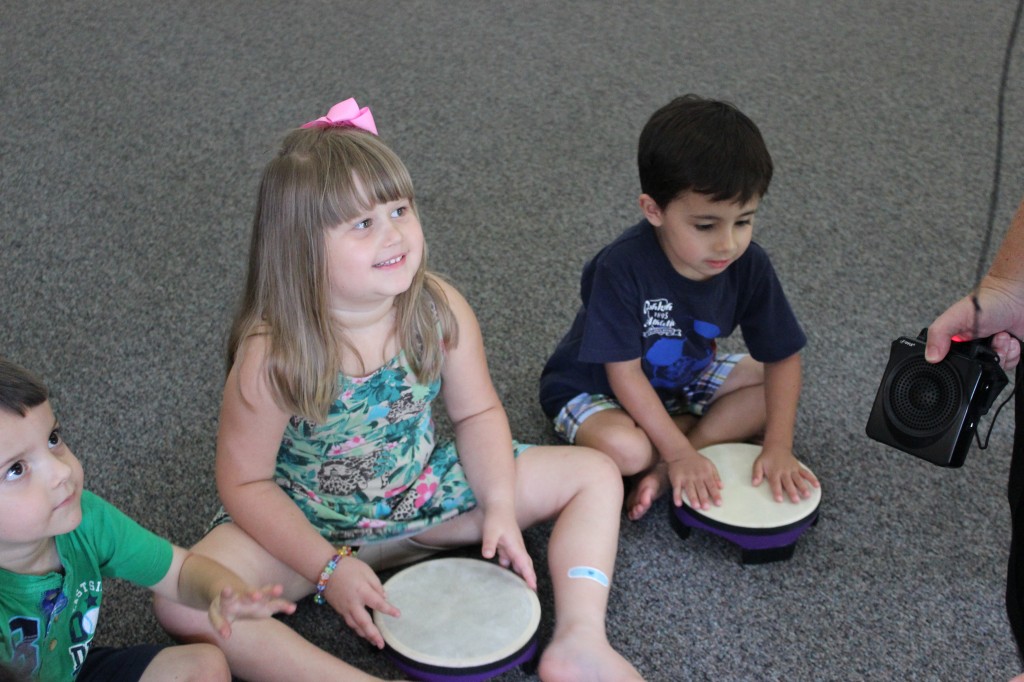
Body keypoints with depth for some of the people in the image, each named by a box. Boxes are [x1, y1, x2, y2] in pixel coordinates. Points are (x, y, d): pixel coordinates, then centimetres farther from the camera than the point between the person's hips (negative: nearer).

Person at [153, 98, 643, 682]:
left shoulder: (440, 309, -17)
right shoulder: (274, 354, -27)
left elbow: (477, 412, -3)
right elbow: (246, 483, -18)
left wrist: (500, 509, -14)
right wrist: (330, 567, -25)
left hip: (426, 491, 4)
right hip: (309, 523, -3)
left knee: (596, 475, -2)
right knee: (186, 603, -29)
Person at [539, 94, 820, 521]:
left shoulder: (749, 266, -18)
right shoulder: (623, 266, -33)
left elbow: (782, 358, -11)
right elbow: (624, 372, -28)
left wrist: (779, 445, -23)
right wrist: (681, 453, -30)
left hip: (682, 378, 6)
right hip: (593, 387, -6)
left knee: (773, 390, -9)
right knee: (624, 449, -36)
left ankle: (664, 473, -17)